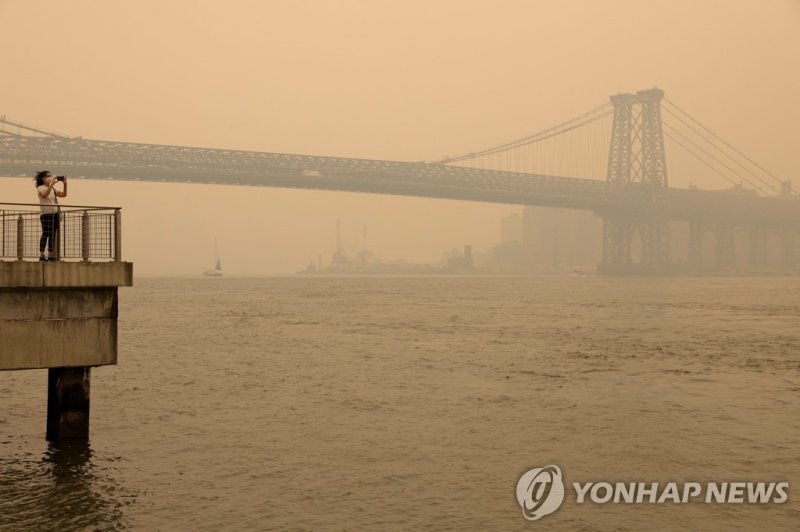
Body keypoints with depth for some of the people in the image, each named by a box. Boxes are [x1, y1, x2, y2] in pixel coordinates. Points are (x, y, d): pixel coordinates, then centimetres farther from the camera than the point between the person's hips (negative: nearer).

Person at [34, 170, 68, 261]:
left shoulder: (53, 189, 17)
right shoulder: (40, 188, -2)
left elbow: (63, 195, 12)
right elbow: (45, 194, -23)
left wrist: (65, 184, 1)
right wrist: (51, 184, -26)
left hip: (55, 214, 7)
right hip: (46, 214, -7)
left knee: (53, 235, 6)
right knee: (45, 234, -10)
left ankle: (51, 254, 10)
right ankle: (41, 255, -10)